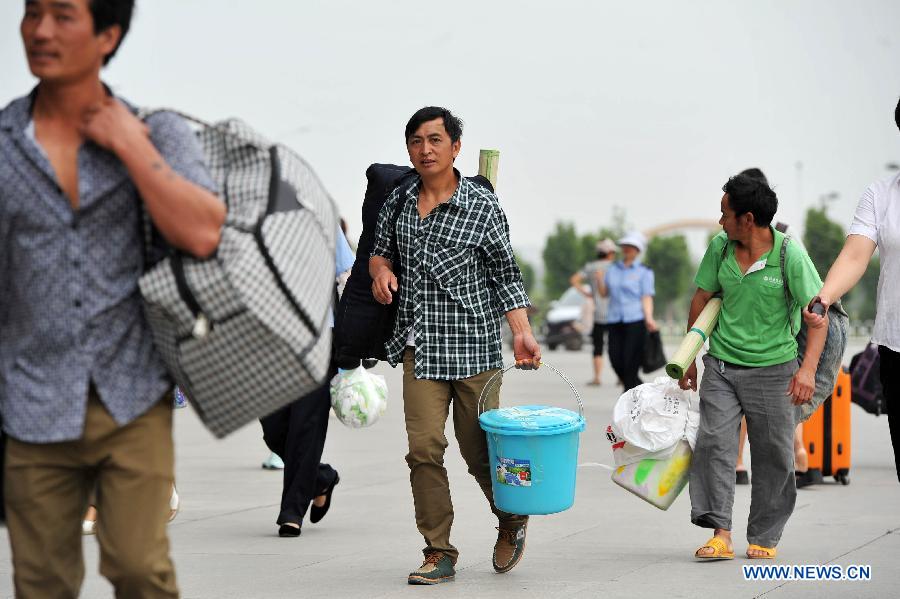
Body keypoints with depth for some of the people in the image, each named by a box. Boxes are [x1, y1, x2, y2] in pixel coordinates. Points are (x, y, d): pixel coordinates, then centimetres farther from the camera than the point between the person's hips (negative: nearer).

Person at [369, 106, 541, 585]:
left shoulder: (482, 207, -3)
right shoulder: (398, 200, 7)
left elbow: (505, 274, 0)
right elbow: (381, 250, 22)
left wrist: (522, 332, -10)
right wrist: (381, 268, -2)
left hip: (473, 344, -3)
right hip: (420, 345, 3)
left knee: (479, 449, 3)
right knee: (424, 447, -8)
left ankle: (512, 519, 33)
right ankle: (439, 553, 2)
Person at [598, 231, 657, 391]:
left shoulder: (644, 272, 4)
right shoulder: (612, 269, 16)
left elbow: (647, 297, -3)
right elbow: (604, 293, 16)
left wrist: (649, 318, -19)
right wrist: (599, 279, -3)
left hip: (635, 320, -4)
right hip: (615, 321, 4)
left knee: (630, 364, -11)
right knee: (616, 361, -2)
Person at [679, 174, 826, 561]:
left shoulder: (790, 255, -12)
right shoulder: (719, 248, 1)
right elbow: (701, 301, 12)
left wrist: (808, 368, -23)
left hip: (773, 368, -3)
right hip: (721, 366, 3)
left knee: (773, 455, 3)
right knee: (713, 443, -11)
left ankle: (764, 537, 15)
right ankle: (720, 534, -9)